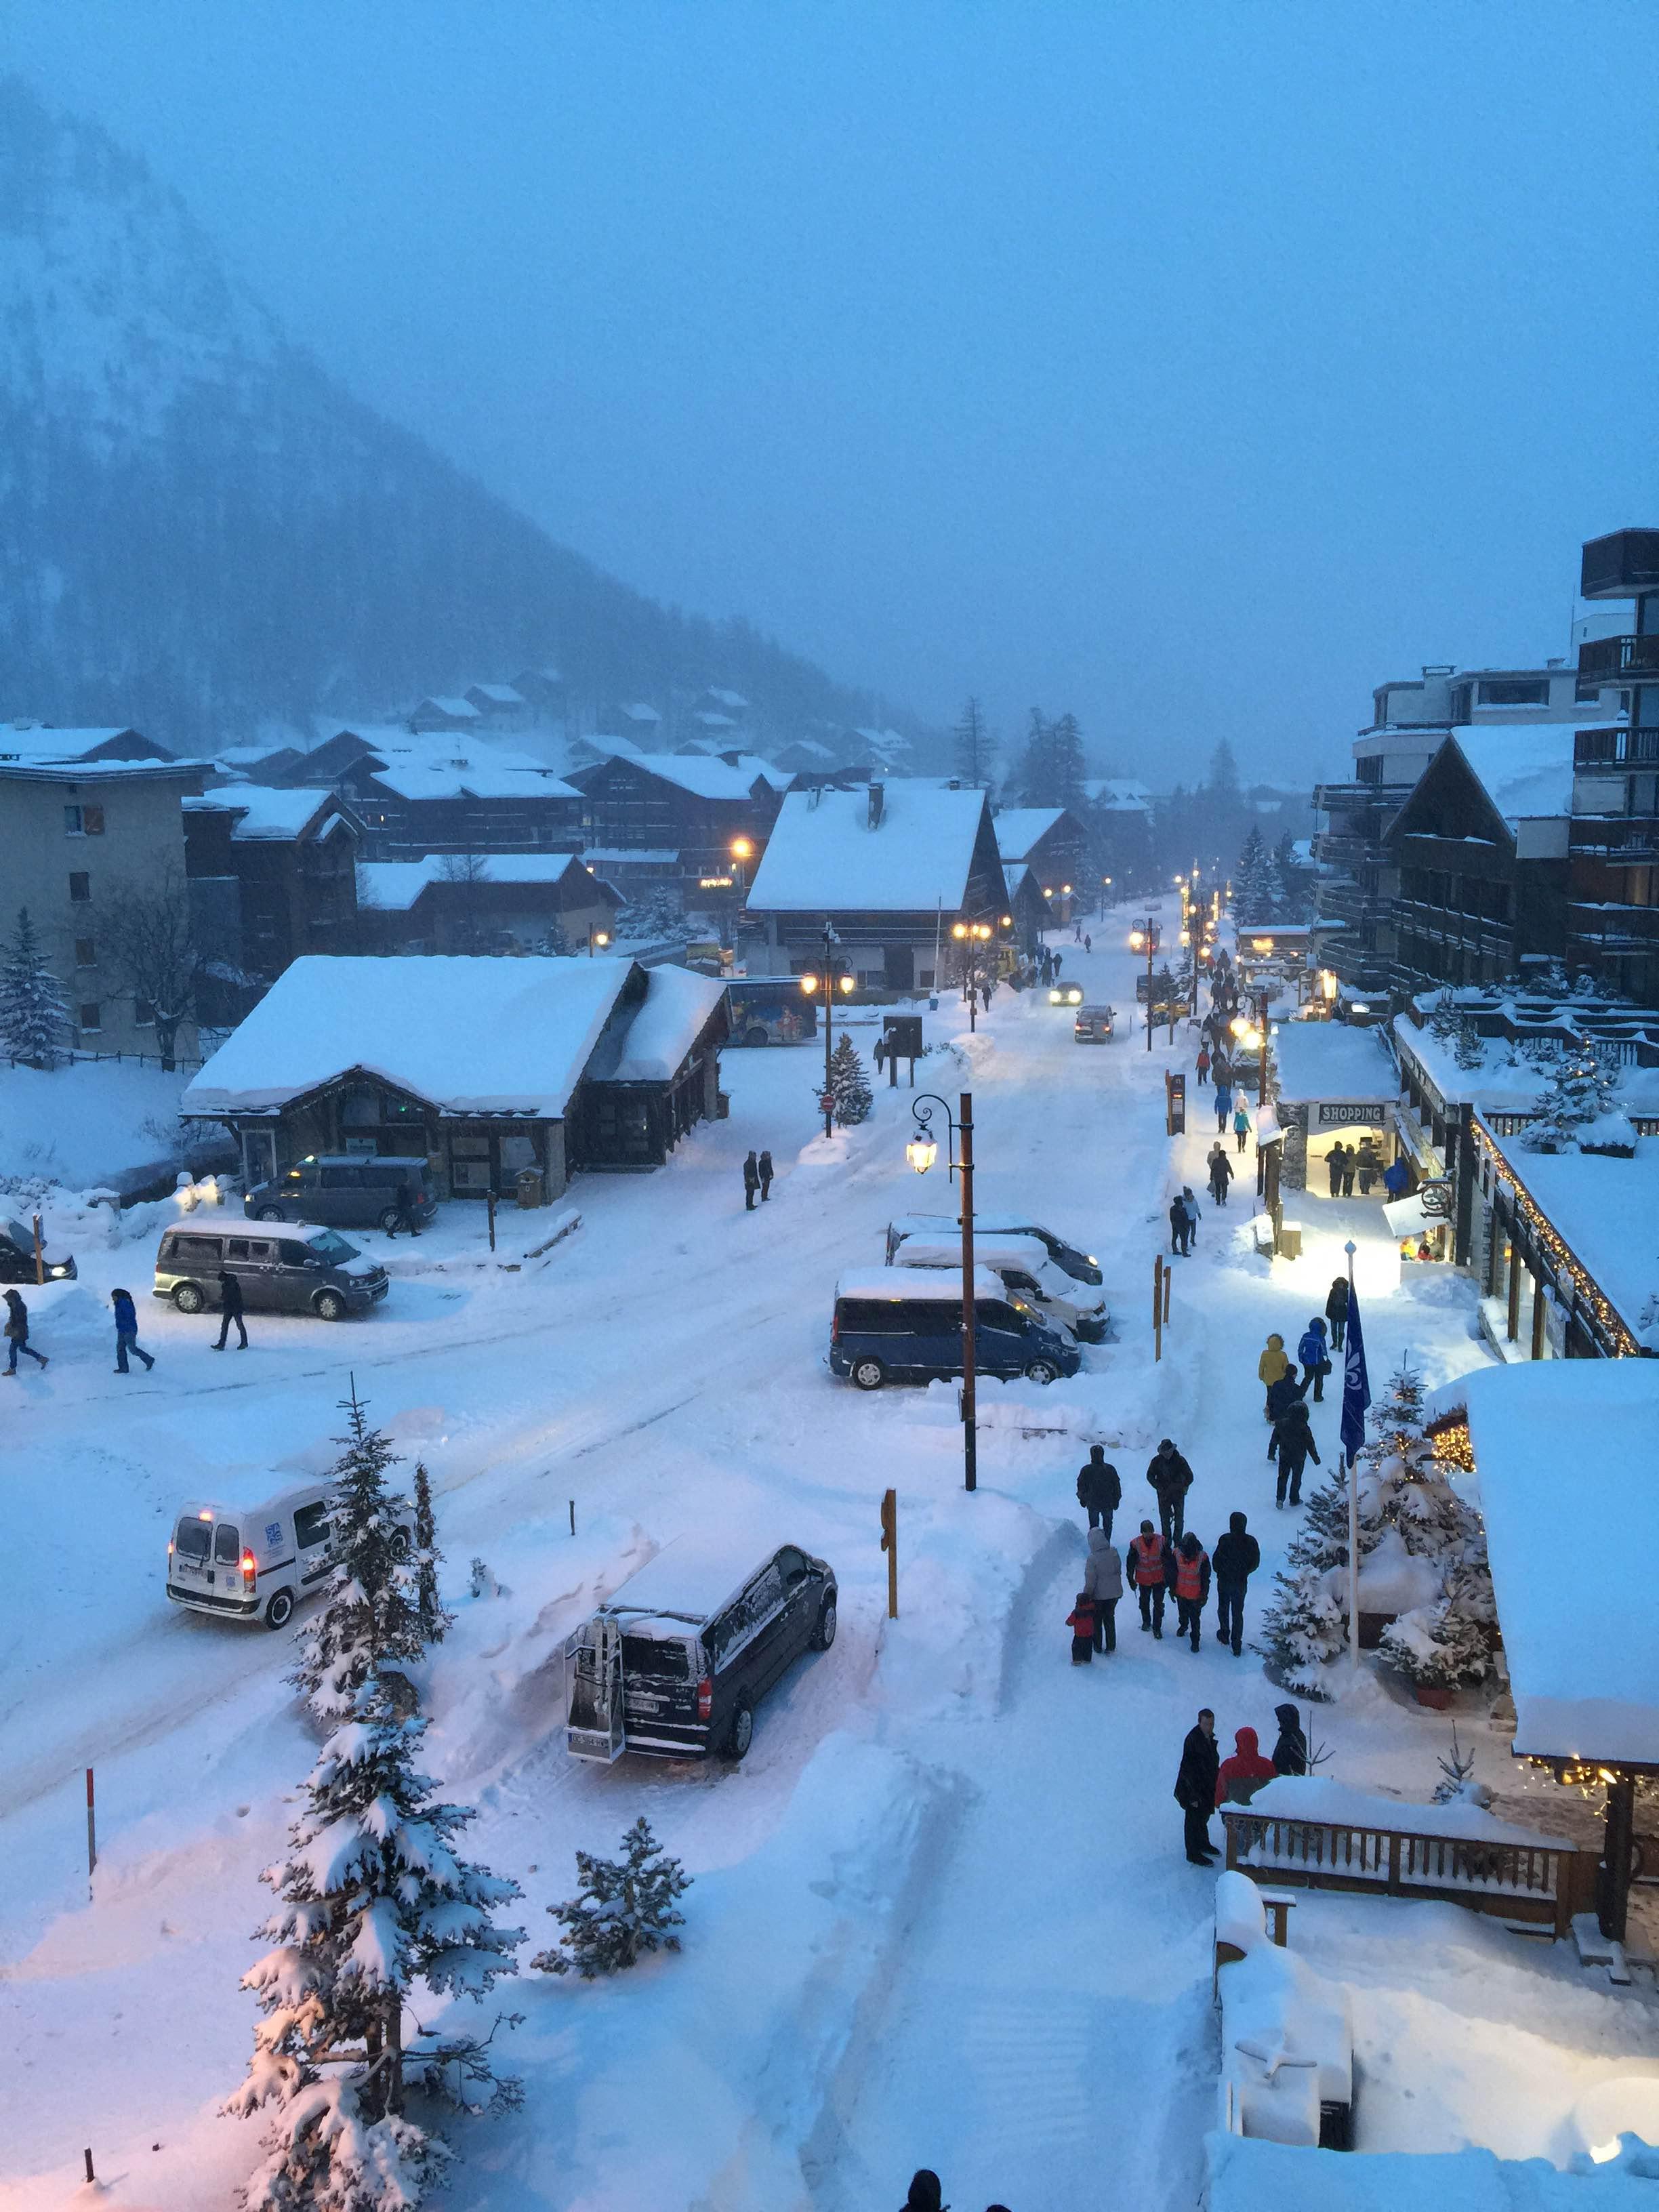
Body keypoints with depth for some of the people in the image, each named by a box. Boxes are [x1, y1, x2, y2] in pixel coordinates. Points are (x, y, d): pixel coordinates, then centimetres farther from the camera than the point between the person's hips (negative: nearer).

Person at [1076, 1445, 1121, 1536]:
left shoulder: (1086, 1470, -13)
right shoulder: (1110, 1469, -11)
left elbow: (1081, 1487, -3)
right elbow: (1117, 1486, -3)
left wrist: (1082, 1499, 12)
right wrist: (1116, 1500, 10)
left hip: (1092, 1504, 0)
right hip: (1108, 1504, 1)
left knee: (1093, 1526, 15)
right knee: (1107, 1524, 18)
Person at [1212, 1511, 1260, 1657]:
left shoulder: (1225, 1540, -22)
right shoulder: (1251, 1542, -14)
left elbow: (1216, 1562, -15)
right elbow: (1255, 1564, -2)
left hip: (1224, 1581, -2)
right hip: (1241, 1583, 2)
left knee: (1223, 1609, 22)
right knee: (1238, 1613, 13)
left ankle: (1224, 1635, 38)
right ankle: (1237, 1646, 14)